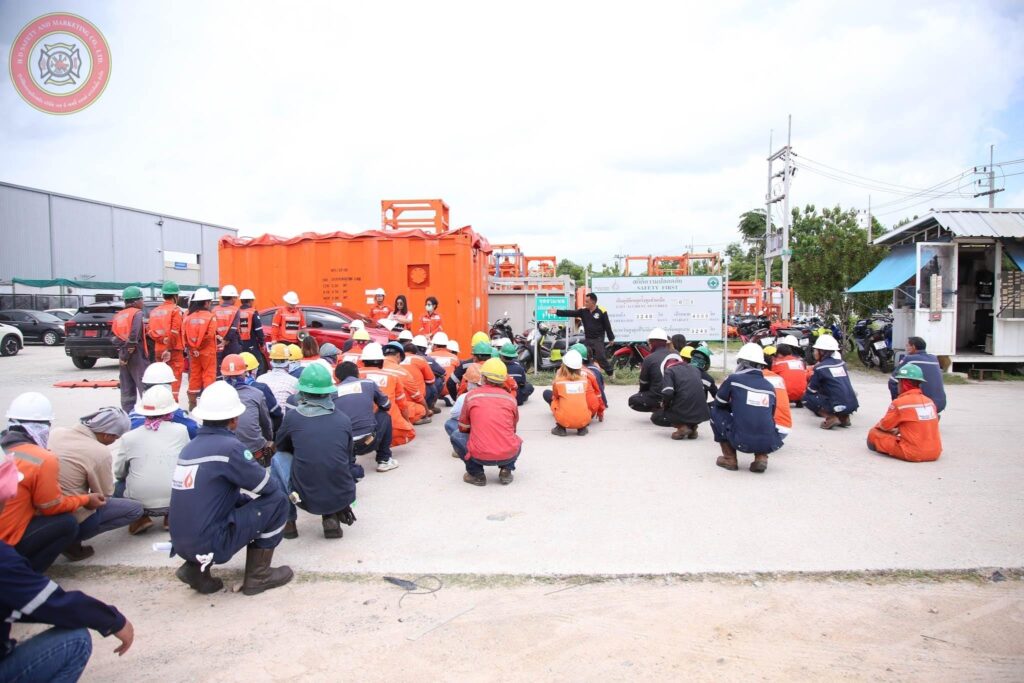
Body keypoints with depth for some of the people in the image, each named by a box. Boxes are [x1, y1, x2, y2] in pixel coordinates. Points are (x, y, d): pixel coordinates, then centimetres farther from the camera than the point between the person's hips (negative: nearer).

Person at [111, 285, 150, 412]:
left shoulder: (118, 315, 14)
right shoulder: (137, 313, -9)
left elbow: (113, 336, 10)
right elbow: (133, 336, -19)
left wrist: (121, 349, 5)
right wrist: (126, 355, -13)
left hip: (124, 355, 7)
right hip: (136, 355, -7)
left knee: (127, 390, 10)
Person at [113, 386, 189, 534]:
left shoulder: (128, 437, -2)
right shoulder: (181, 430, -3)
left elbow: (118, 473, 7)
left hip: (139, 503, 0)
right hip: (175, 500, 0)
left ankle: (139, 518, 7)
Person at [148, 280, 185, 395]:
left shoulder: (155, 311, 11)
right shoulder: (176, 310, -9)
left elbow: (151, 332, 6)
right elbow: (174, 332, -17)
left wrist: (160, 341, 8)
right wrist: (170, 347, -13)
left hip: (158, 349, 6)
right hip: (174, 349, -6)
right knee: (176, 377, -2)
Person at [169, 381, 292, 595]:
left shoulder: (191, 446, 8)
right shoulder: (229, 446, -15)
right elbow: (269, 487, -6)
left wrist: (248, 497, 21)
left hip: (181, 544, 8)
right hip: (209, 544, -8)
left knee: (244, 502, 26)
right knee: (277, 501, 0)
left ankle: (196, 567, 14)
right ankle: (258, 575, 8)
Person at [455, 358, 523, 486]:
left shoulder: (471, 396, 3)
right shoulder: (511, 398, 8)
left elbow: (463, 428, 15)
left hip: (480, 457, -2)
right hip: (509, 455, 3)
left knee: (456, 437, 23)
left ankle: (476, 474, 11)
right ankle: (506, 471, 13)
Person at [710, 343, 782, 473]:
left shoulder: (733, 379, 2)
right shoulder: (770, 386, 14)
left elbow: (719, 404, 15)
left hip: (742, 441, -4)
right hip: (769, 444, 4)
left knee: (716, 412, 19)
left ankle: (729, 458, 16)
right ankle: (761, 457, 13)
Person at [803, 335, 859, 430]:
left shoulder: (819, 368, -4)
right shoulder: (841, 363, 13)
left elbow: (811, 391, 3)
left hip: (838, 407, -7)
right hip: (852, 405, 7)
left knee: (807, 397, 7)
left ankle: (830, 417, -6)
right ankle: (844, 417, 16)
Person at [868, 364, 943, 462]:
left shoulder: (899, 403, -11)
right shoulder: (930, 401, 7)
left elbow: (884, 426, 1)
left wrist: (877, 426, 23)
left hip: (913, 454, -6)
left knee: (874, 433, 4)